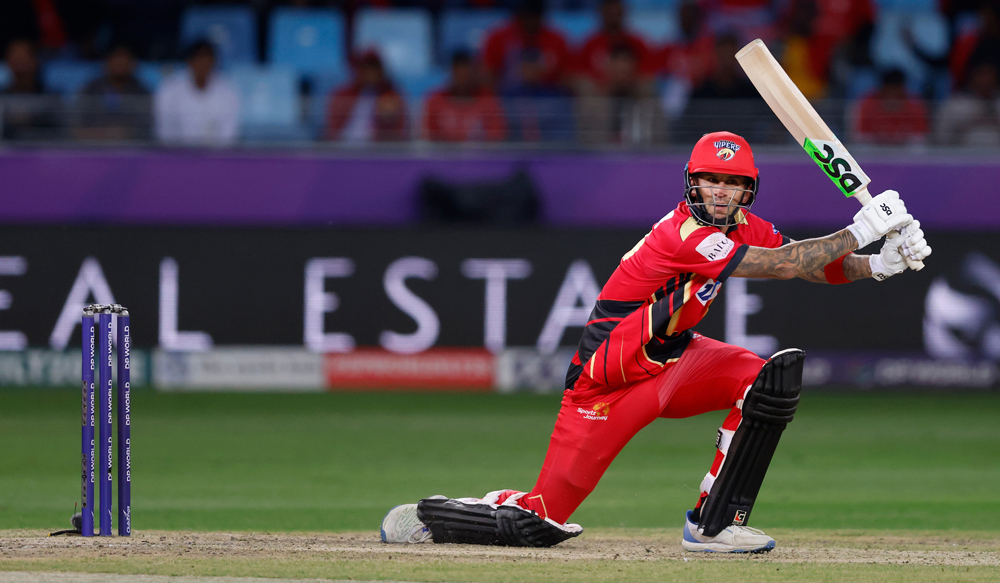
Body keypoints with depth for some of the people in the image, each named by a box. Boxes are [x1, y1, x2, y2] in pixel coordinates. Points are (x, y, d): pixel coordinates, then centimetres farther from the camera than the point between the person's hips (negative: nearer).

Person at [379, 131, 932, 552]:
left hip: (673, 357, 8)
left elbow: (814, 265, -1)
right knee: (536, 523, -12)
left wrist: (880, 263, -18)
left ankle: (713, 524, -8)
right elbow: (785, 265, -32)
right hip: (609, 382, -8)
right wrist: (859, 230, -28)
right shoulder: (686, 233, -27)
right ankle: (425, 516, 18)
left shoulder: (741, 226, -1)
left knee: (775, 375, -16)